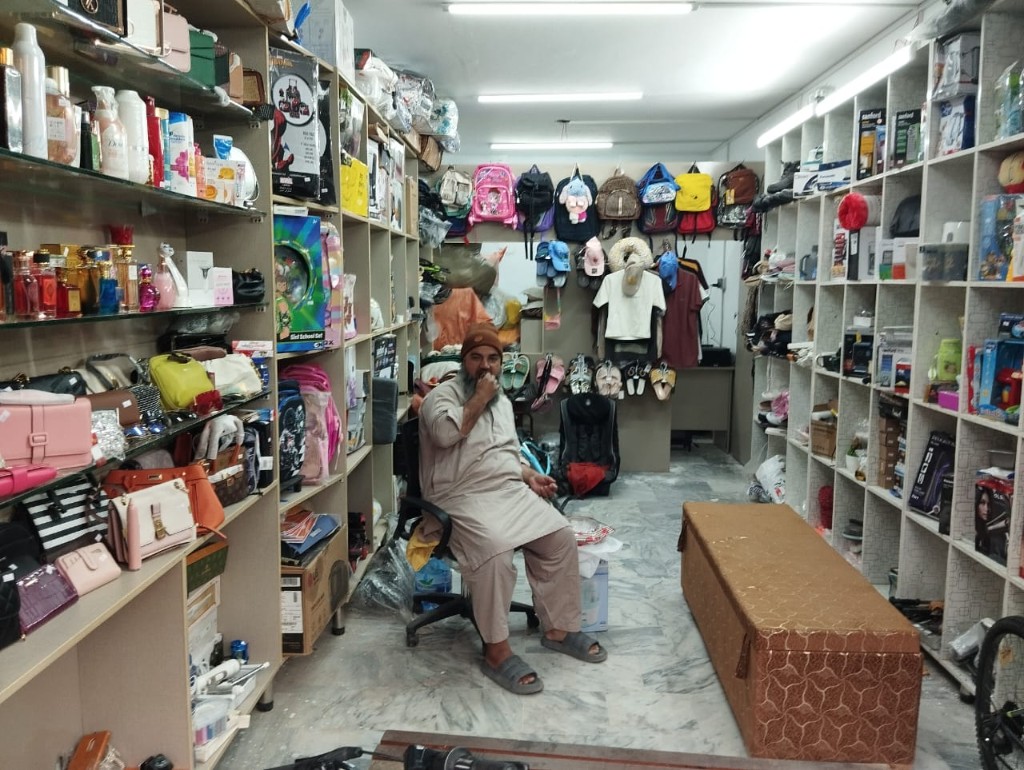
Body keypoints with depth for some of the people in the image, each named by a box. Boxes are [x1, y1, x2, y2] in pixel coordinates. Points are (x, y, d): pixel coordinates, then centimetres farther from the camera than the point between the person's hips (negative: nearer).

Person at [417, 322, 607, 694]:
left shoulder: (503, 401, 19)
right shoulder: (443, 395, -5)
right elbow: (445, 432, -26)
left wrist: (530, 475, 8)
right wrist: (479, 399, -15)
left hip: (512, 491, 7)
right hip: (465, 499, -7)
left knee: (561, 538, -10)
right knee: (495, 550, -32)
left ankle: (558, 628, 7)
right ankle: (496, 651, -18)